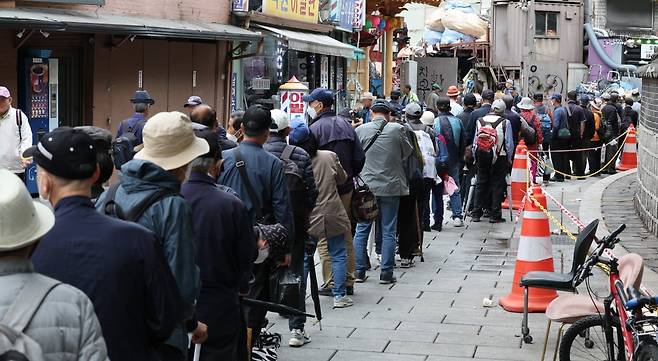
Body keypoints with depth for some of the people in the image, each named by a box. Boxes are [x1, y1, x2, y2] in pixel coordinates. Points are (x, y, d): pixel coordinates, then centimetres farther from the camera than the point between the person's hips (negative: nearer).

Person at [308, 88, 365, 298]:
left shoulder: (315, 128, -13)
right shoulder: (345, 125, 7)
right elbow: (360, 157, 7)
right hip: (346, 189, 6)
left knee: (324, 238, 0)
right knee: (346, 236, 13)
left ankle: (331, 283, -1)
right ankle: (348, 281, 18)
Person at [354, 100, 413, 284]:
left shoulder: (360, 130, -4)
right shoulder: (397, 129, -7)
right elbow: (407, 152, 6)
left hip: (366, 185, 1)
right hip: (391, 185, -1)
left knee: (361, 230, 10)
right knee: (388, 232, 6)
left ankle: (359, 271, 11)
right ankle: (386, 273, 6)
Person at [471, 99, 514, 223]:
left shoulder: (480, 121, 1)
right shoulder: (505, 123, -8)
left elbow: (475, 141, 6)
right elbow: (509, 143, -5)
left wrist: (475, 158, 14)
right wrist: (509, 159, 7)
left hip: (482, 156, 3)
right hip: (500, 157, -3)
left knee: (481, 184, 11)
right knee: (497, 185, 3)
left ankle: (476, 214, 13)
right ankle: (495, 215, 3)